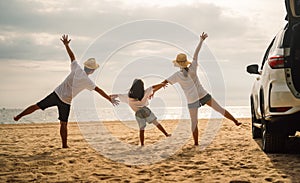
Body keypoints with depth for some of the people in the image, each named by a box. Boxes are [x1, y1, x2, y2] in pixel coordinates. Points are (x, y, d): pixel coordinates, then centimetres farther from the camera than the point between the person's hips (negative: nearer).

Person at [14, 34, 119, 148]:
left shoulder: (77, 69, -3)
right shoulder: (88, 82, -9)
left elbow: (72, 56, 8)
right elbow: (99, 91, -6)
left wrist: (66, 45, 17)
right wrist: (110, 99, -1)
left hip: (56, 94, 2)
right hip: (66, 102, -2)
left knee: (37, 106, 7)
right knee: (63, 124, 7)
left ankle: (18, 116, 8)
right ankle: (64, 145, 11)